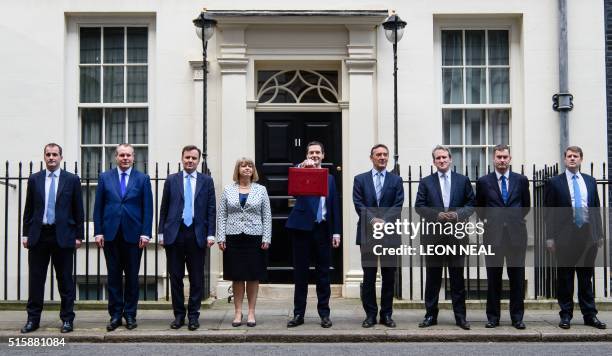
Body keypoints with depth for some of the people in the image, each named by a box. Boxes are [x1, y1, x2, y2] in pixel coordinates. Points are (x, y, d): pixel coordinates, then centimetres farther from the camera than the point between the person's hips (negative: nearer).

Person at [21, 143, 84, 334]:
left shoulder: (72, 180, 3)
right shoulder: (34, 179, 9)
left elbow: (78, 210, 3)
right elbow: (28, 209, 10)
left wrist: (79, 236, -1)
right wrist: (26, 234, 4)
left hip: (63, 236, -2)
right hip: (38, 235, 2)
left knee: (65, 279, 4)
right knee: (35, 278, 5)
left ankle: (67, 319, 11)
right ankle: (33, 318, 13)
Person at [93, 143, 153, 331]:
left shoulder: (143, 179, 5)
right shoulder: (105, 178, 8)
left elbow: (147, 208, 2)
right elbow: (98, 207, 6)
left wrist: (145, 233, -6)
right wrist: (98, 232, -2)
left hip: (133, 234, -1)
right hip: (111, 234, 1)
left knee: (132, 276, 5)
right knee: (113, 276, 5)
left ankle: (130, 314, 13)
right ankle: (115, 315, 11)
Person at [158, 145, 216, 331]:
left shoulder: (206, 181, 7)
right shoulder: (171, 180, 8)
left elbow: (211, 209, 5)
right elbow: (164, 208, 8)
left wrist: (210, 234, -3)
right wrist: (161, 233, 2)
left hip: (197, 234, 0)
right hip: (175, 233, 1)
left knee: (196, 277, 3)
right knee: (175, 277, 5)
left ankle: (193, 315, 12)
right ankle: (179, 314, 15)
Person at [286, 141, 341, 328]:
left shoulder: (330, 178, 14)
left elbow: (335, 206, 12)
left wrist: (336, 232, 5)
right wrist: (303, 166, -37)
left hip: (323, 229, 2)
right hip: (302, 228, -2)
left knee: (323, 273, 7)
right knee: (300, 272, 4)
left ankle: (324, 314, 13)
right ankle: (298, 314, 11)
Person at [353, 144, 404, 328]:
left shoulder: (396, 180, 9)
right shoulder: (360, 179, 8)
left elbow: (398, 205, -1)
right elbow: (358, 204, -2)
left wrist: (384, 220, -15)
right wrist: (372, 219, -16)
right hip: (367, 233, -1)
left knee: (389, 276, 4)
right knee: (369, 276, 2)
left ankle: (386, 314, 13)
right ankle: (370, 314, 10)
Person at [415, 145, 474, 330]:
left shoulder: (463, 180, 8)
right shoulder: (426, 182, 7)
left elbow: (471, 204, 6)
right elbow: (419, 206, 1)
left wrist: (458, 214, -12)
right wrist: (437, 215, -13)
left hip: (456, 234, 0)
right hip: (433, 235, 0)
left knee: (457, 277, 3)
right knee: (432, 277, 5)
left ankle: (460, 316, 9)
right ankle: (431, 315, 12)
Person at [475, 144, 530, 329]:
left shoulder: (521, 180, 6)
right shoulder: (484, 182, 4)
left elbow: (526, 205, 16)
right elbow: (479, 207, 14)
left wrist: (515, 219, 13)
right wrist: (489, 221, 9)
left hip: (516, 234, 1)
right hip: (493, 234, 0)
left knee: (517, 277, 4)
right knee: (493, 278, 4)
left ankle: (517, 317, 12)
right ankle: (493, 317, 11)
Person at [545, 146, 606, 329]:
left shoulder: (590, 181, 12)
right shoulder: (554, 183, 1)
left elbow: (596, 209, 13)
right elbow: (549, 212, -2)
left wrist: (599, 233, 8)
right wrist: (550, 237, -8)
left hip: (588, 235, 3)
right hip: (565, 236, -3)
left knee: (586, 278, 9)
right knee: (565, 278, 3)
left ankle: (590, 315, 16)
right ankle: (566, 315, 11)